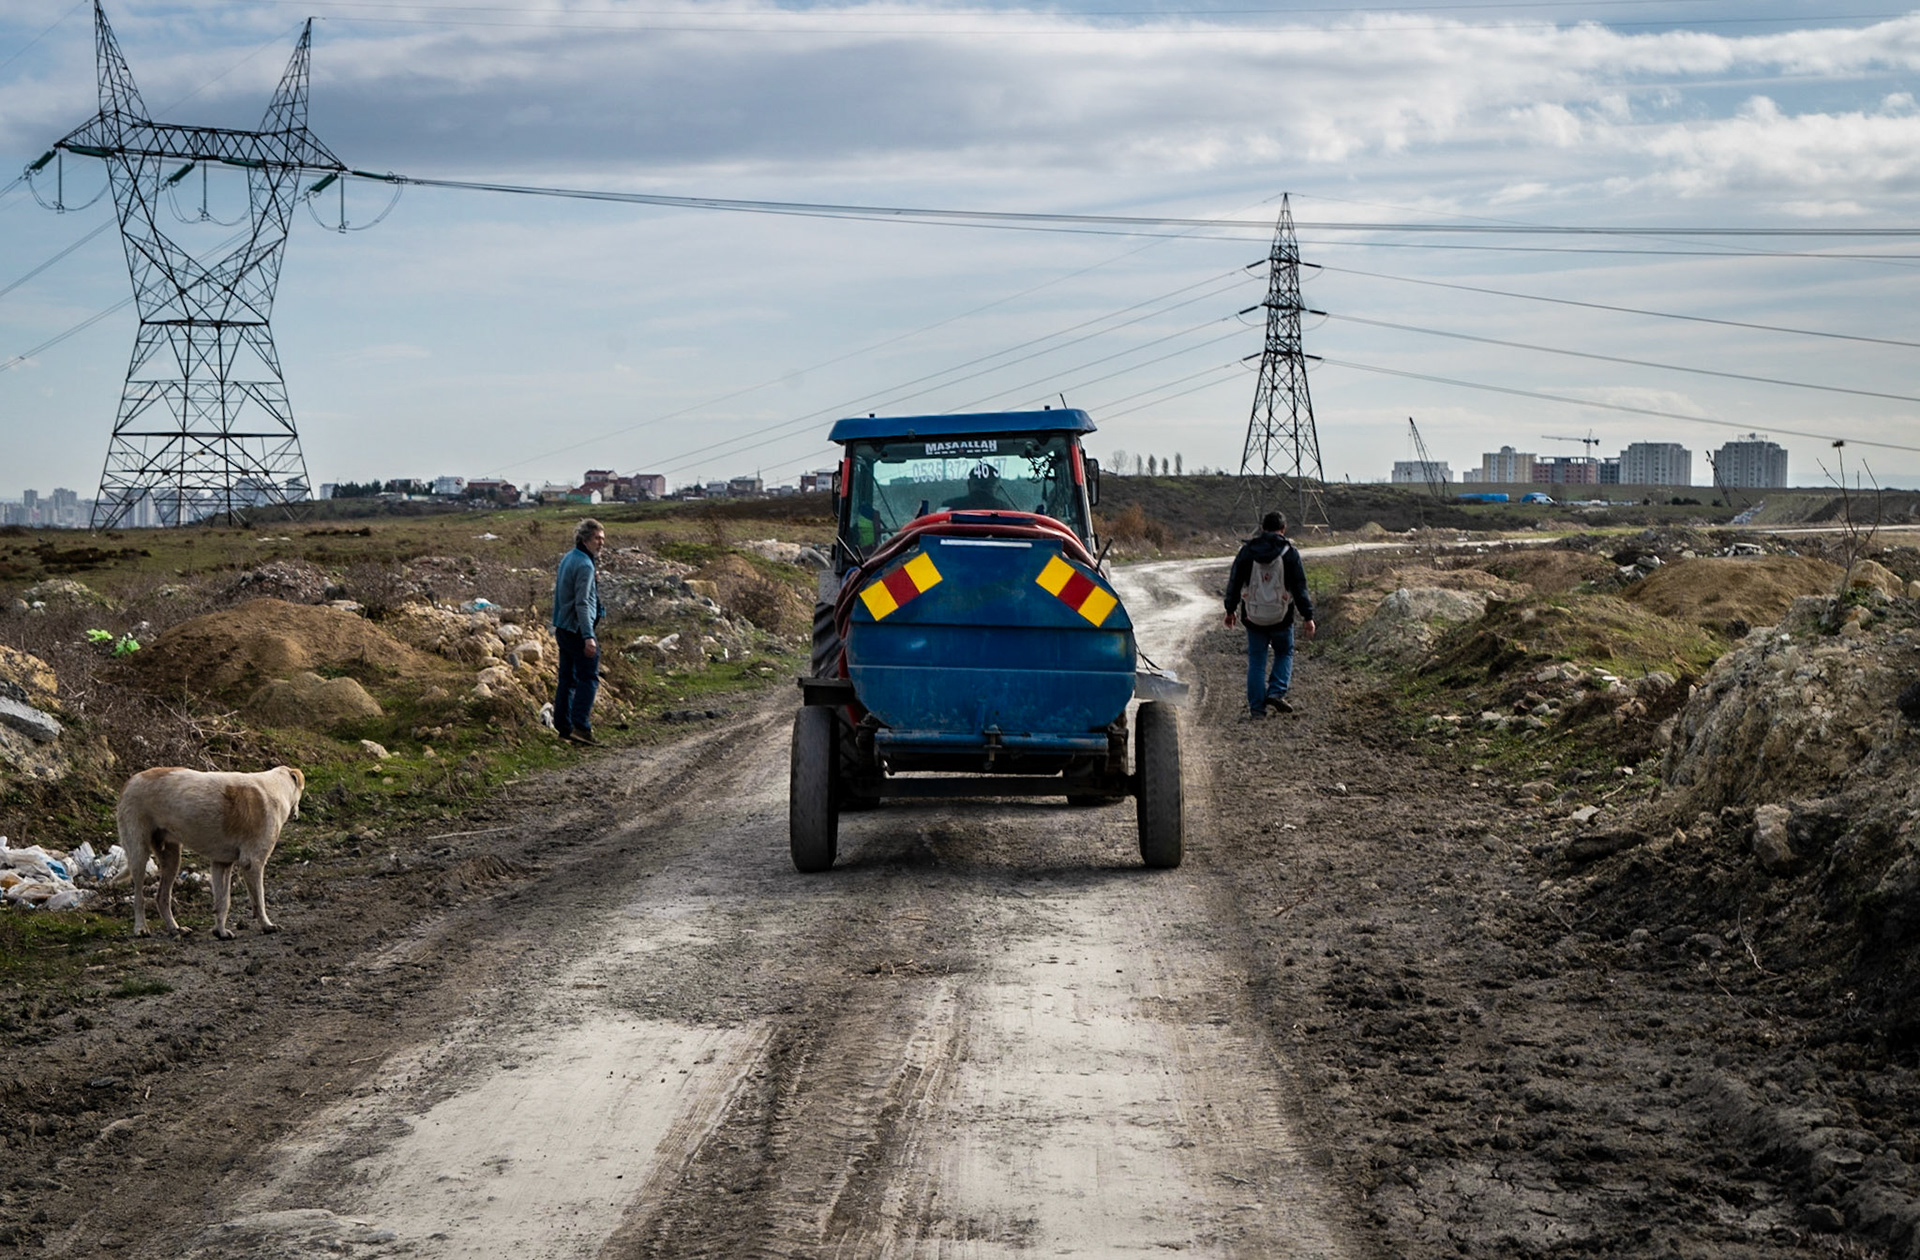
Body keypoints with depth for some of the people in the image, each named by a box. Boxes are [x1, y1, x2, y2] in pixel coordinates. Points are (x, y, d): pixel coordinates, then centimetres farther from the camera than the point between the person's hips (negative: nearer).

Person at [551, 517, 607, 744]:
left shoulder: (567, 558, 11)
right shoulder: (584, 565, -18)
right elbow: (582, 603, -24)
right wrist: (588, 636, -28)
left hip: (563, 629, 9)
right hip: (578, 629, -9)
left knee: (567, 679, 12)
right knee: (588, 678, -7)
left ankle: (563, 726, 15)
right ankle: (580, 726, -15)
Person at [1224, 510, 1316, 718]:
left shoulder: (1247, 551, 2)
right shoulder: (1289, 553, -5)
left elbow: (1234, 582, 7)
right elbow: (1300, 587, -4)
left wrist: (1230, 610, 17)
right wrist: (1307, 616, 1)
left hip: (1253, 617, 2)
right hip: (1281, 616, -2)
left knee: (1256, 661, 9)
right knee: (1284, 654, 18)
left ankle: (1256, 707, 6)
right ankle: (1276, 692, -1)